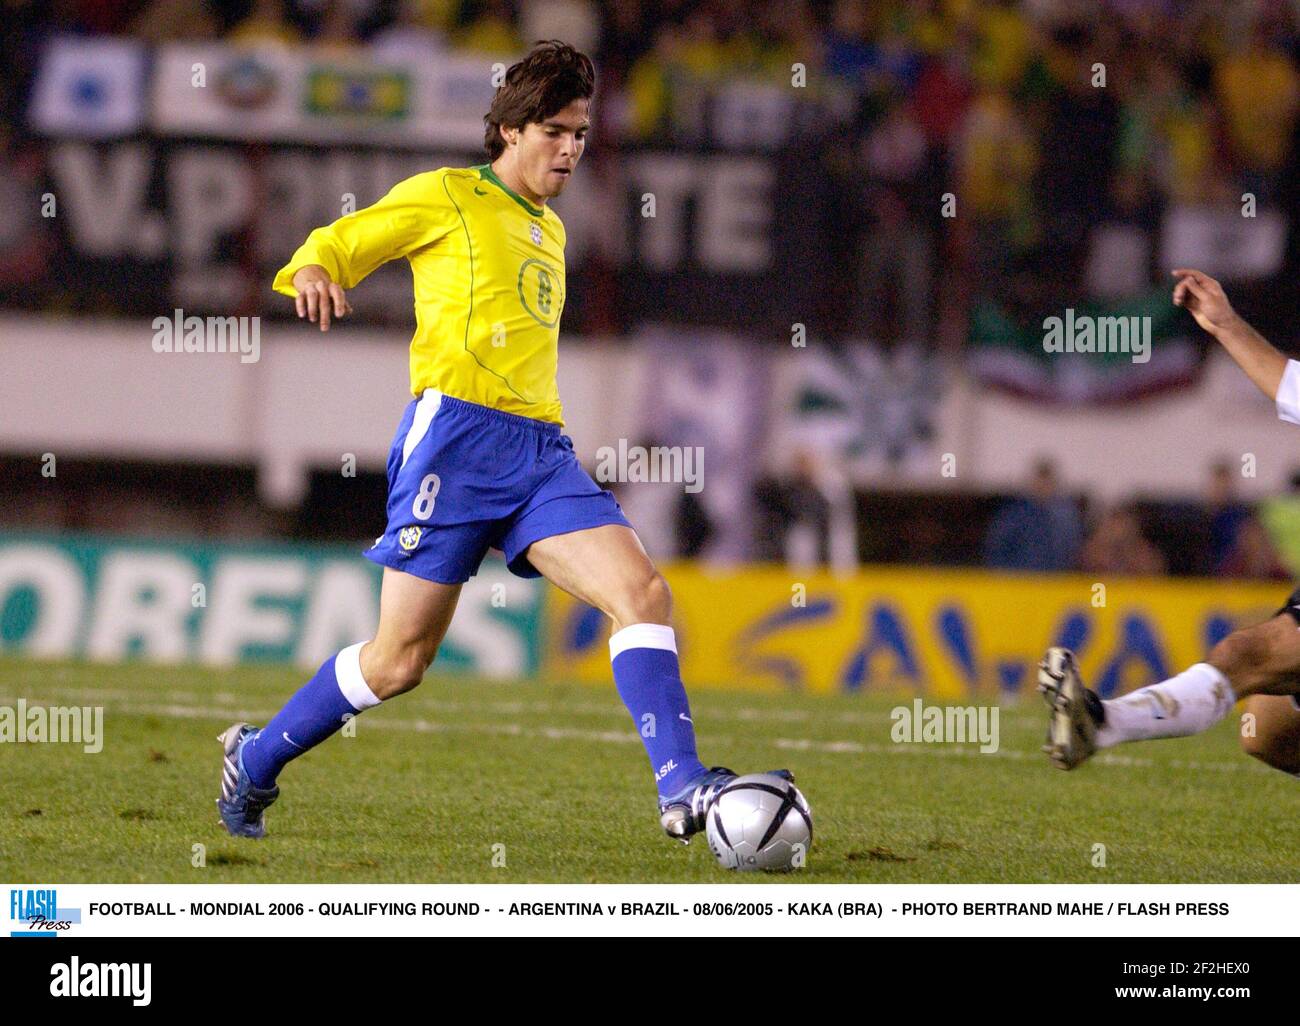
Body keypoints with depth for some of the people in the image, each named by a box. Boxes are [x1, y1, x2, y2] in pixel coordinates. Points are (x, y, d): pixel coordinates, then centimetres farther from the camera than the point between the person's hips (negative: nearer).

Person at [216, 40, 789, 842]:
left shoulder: (550, 231, 25)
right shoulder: (446, 197, 5)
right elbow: (340, 242, 5)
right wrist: (313, 272, -17)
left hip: (542, 450, 6)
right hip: (458, 432, -6)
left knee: (643, 591, -16)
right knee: (401, 659, -4)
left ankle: (683, 790, -22)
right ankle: (255, 759, 17)